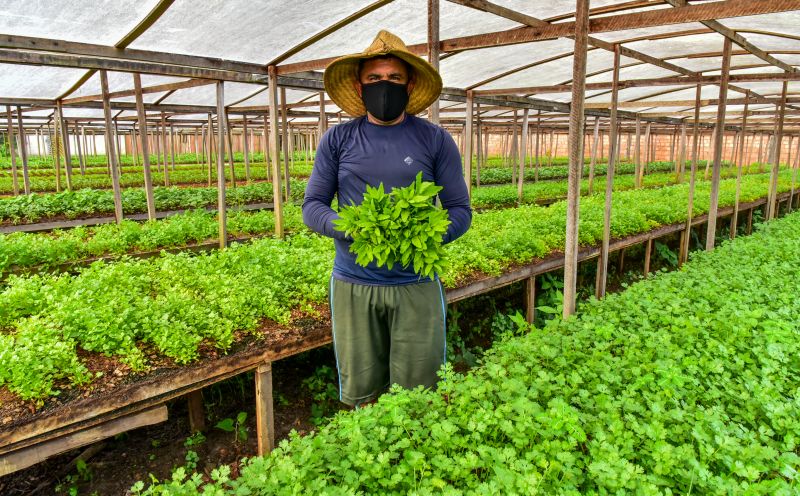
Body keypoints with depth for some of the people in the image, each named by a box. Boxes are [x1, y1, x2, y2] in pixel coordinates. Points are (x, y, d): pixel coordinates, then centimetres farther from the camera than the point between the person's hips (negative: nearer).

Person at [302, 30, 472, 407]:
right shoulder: (337, 140, 6)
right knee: (361, 395, 10)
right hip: (353, 286, 1)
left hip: (416, 286, 0)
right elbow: (312, 206, 5)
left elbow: (460, 210, 4)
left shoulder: (435, 140, 4)